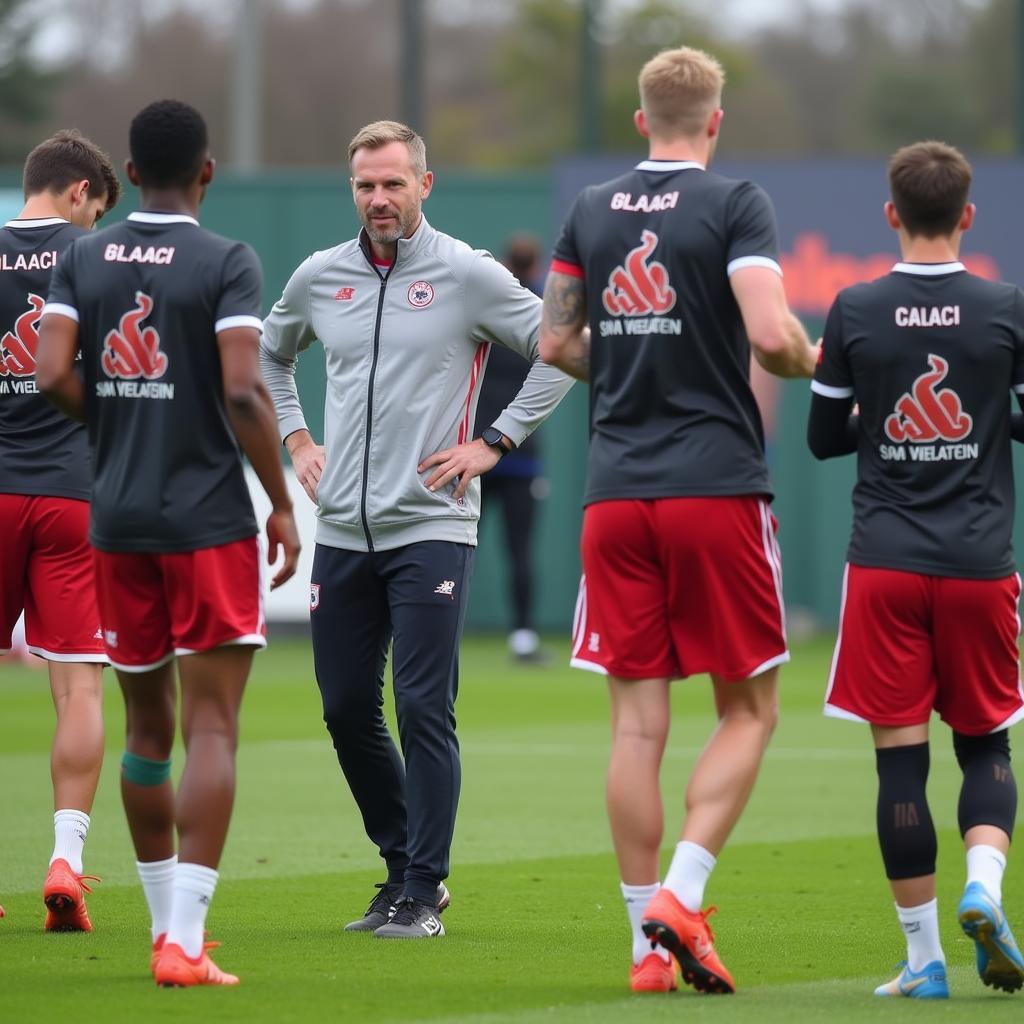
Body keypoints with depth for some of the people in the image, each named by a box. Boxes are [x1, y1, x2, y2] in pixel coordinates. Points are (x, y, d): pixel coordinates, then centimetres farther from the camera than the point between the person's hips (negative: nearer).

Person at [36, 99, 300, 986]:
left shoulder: (84, 259, 5)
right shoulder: (226, 263, -8)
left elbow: (53, 375, -4)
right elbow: (243, 390, -16)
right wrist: (282, 503, -7)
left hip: (117, 519, 5)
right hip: (209, 519, -5)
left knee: (148, 726, 16)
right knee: (211, 728, -5)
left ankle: (166, 923, 24)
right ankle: (184, 941, -14)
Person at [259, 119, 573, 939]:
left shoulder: (467, 274, -4)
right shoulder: (319, 278, 10)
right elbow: (270, 355, 29)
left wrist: (495, 443, -5)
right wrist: (294, 438, 16)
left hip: (430, 528, -5)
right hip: (342, 530, 5)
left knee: (424, 710, -9)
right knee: (346, 710, 6)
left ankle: (422, 892, -2)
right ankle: (404, 865, 23)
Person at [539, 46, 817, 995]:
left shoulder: (590, 210, 9)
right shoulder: (734, 204, -6)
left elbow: (555, 342, 11)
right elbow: (770, 332, -16)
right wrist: (810, 360, 5)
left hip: (616, 491, 4)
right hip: (717, 484, -4)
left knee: (636, 725, 4)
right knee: (747, 709, 8)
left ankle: (648, 941, 3)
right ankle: (681, 896, -9)